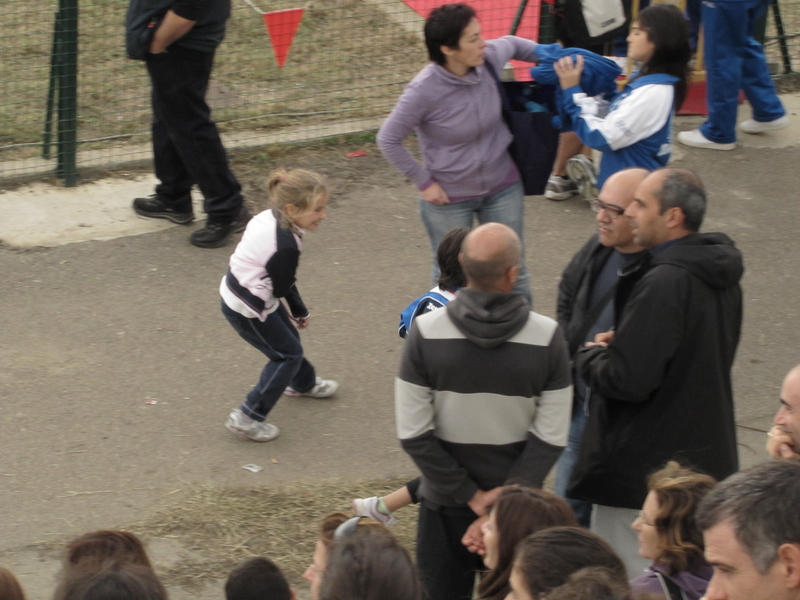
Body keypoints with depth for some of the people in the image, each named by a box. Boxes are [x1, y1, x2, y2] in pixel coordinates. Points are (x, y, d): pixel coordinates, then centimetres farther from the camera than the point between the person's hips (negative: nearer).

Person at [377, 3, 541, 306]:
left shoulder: (490, 59, -16)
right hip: (450, 198, -4)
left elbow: (512, 44, 11)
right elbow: (388, 140, -16)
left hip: (503, 187, 4)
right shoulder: (424, 90, -28)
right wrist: (424, 183, -13)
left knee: (513, 271, 15)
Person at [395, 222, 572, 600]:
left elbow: (413, 434, -13)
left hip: (445, 501, 0)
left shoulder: (427, 332, -15)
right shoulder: (546, 336, -15)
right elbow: (550, 437, -14)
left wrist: (468, 494, -8)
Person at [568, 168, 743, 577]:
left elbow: (627, 380, -27)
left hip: (643, 471, -10)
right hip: (707, 460, 10)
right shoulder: (720, 276, 6)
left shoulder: (664, 284, -25)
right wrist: (619, 346, 10)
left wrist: (590, 356, -5)